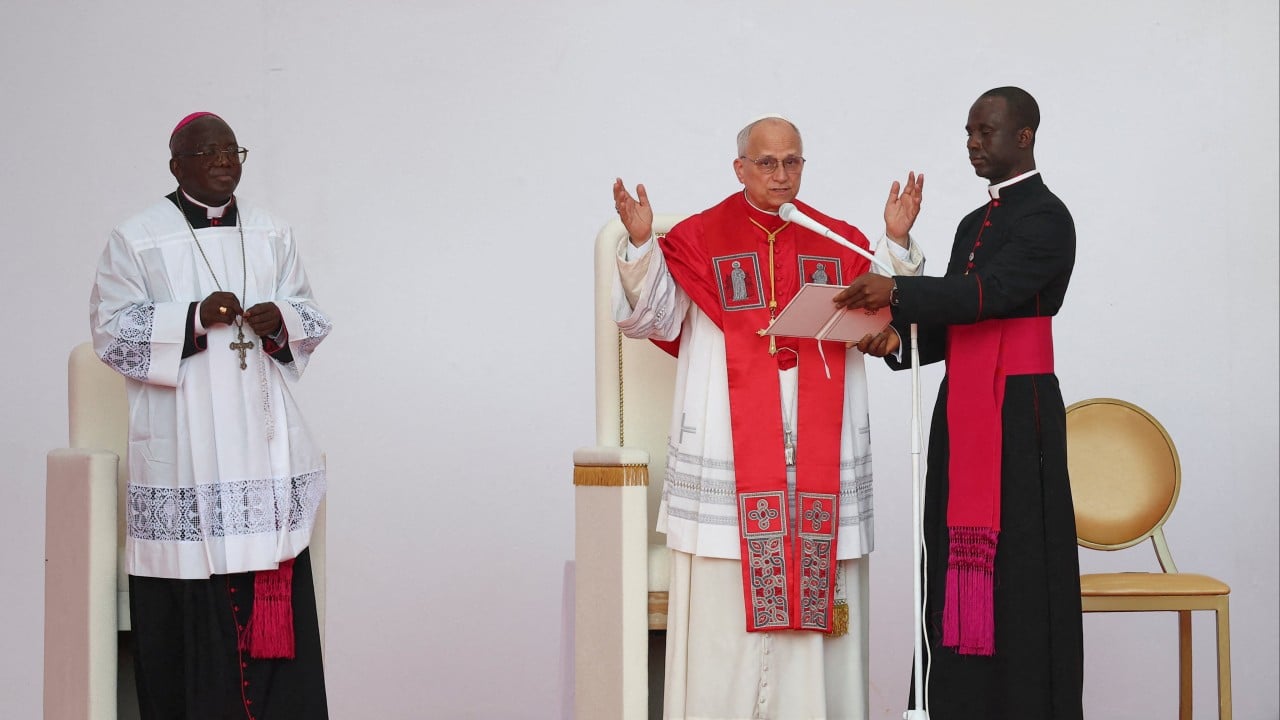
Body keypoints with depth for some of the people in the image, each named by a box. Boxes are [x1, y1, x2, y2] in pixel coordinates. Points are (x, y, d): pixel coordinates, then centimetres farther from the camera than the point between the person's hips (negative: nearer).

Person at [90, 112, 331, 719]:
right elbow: (113, 331, -4)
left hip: (263, 441, 4)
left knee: (275, 600, -1)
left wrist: (280, 321, -7)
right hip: (184, 450, -3)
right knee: (193, 603, -6)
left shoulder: (272, 235, 14)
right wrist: (194, 318, -17)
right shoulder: (136, 239, 1)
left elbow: (308, 316, 16)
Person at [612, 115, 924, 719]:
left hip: (821, 458, 3)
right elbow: (649, 319, -2)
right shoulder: (698, 239, 3)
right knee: (725, 602, -2)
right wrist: (641, 244, -16)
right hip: (727, 456, -2)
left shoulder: (840, 243, 11)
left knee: (817, 593, 3)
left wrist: (897, 244, -5)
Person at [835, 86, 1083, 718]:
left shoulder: (1046, 217, -5)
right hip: (962, 411, 8)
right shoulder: (974, 223, 20)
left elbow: (991, 292, -22)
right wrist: (898, 338, -1)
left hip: (1016, 412, -8)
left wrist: (898, 292, -30)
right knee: (958, 560, 5)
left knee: (1016, 567, -7)